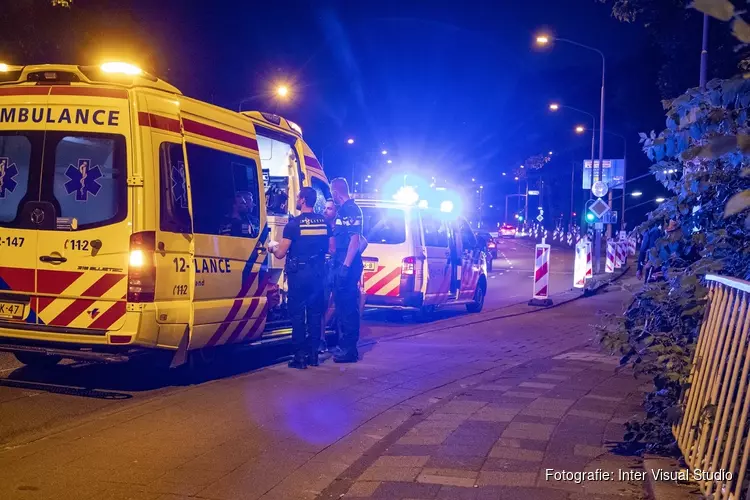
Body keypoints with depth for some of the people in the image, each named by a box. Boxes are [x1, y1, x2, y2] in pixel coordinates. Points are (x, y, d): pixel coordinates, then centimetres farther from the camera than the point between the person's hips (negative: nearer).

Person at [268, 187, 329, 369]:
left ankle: (300, 356, 2)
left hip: (298, 273, -5)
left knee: (297, 314, 2)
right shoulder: (324, 222, 4)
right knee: (315, 313, 12)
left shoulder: (294, 223, -12)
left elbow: (280, 253, -11)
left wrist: (272, 247, 11)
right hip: (317, 272, 5)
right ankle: (313, 354, 16)